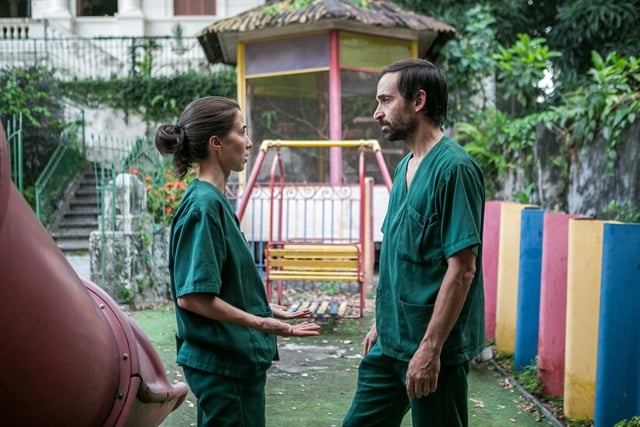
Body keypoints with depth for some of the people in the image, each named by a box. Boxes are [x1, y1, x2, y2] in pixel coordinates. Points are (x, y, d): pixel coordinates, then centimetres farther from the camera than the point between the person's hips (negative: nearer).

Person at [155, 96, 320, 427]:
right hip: (223, 364, -10)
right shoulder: (203, 205, -19)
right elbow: (191, 296, -23)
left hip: (238, 359, 10)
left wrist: (267, 309, 17)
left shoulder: (215, 201, 9)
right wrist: (259, 323, -22)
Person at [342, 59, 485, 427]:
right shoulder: (406, 166, 10)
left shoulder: (453, 168, -17)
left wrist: (430, 348, -22)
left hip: (435, 346, -9)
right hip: (391, 341, 9)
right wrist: (382, 322, 17)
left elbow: (461, 269, -21)